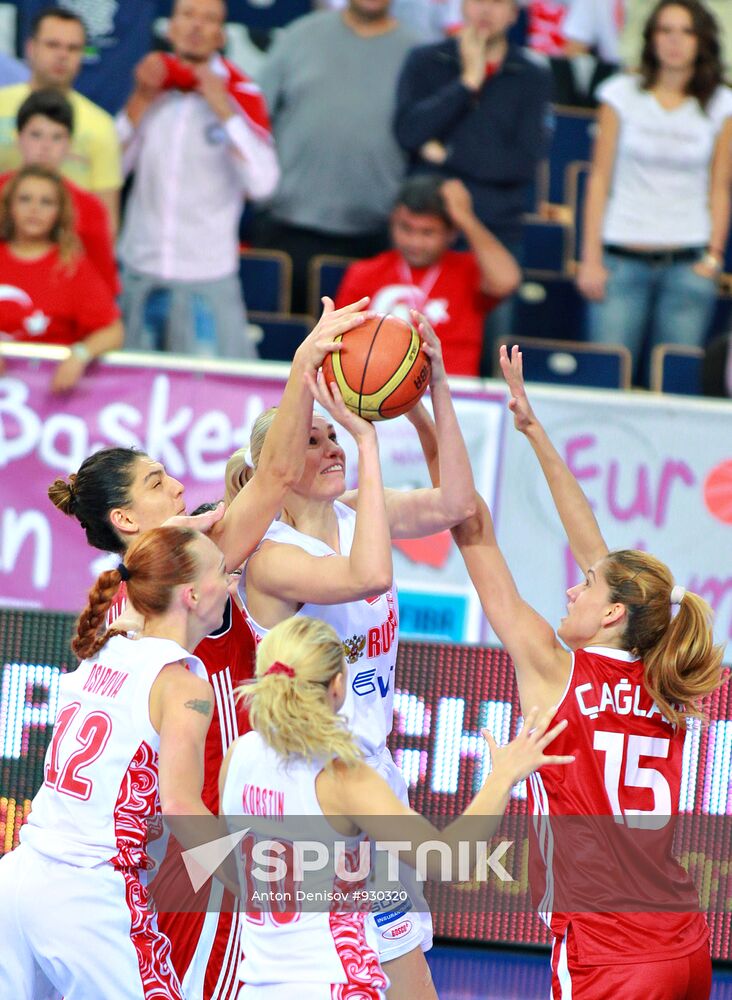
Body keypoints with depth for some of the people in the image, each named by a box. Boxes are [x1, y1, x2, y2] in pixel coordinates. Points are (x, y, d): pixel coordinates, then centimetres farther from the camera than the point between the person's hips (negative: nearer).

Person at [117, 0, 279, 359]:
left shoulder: (240, 94, -5)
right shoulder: (152, 81, 7)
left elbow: (262, 183, -17)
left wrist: (224, 111, -20)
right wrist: (141, 99, -4)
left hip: (206, 278, -4)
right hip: (138, 268, 4)